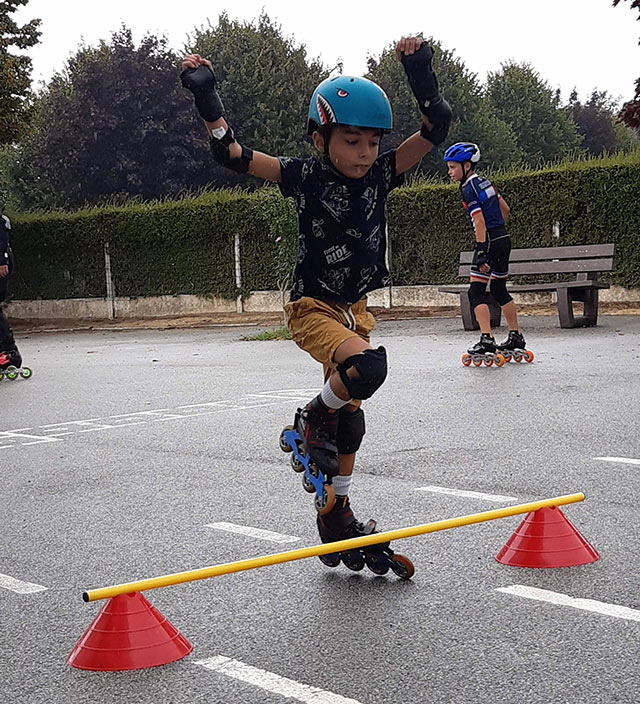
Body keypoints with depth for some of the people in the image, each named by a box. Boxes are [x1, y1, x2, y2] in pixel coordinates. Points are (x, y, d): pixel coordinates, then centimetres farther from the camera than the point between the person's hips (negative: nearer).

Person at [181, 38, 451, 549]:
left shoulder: (380, 175, -3)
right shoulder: (305, 176, -12)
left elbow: (436, 128, -7)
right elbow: (232, 154, -15)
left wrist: (419, 74, -16)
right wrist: (205, 96, -21)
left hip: (355, 309, 6)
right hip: (312, 308, -6)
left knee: (350, 409, 12)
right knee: (367, 366, -32)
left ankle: (337, 516, 27)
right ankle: (314, 419, -1)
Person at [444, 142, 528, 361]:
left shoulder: (469, 189, -13)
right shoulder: (485, 182, 13)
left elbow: (480, 221, -22)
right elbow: (504, 208, 21)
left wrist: (481, 251, -25)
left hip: (490, 241, -9)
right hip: (504, 239, 9)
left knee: (476, 292, -9)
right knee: (499, 290, 19)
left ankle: (487, 340, -18)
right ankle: (516, 337, 25)